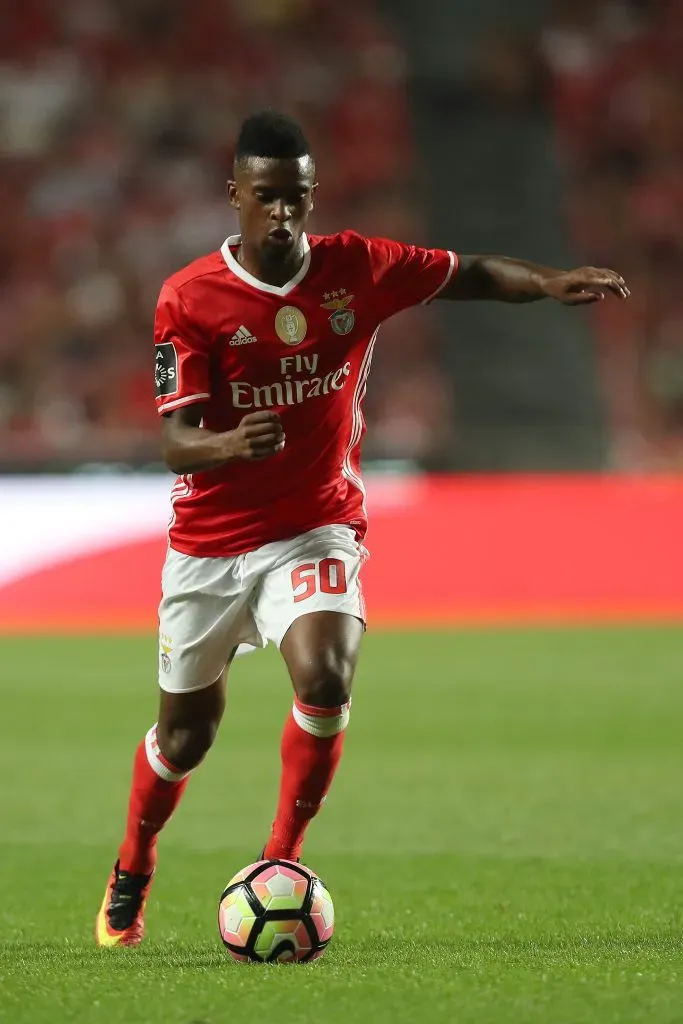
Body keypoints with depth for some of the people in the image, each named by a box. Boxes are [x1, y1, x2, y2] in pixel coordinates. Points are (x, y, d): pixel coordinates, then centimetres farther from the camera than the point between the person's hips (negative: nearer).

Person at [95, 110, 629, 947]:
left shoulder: (357, 268, -6)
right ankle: (130, 878, 39)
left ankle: (281, 865, -8)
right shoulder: (189, 298, -13)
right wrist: (228, 445, -41)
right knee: (185, 735, 11)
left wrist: (552, 283, -11)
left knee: (325, 680, -26)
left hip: (317, 528, 1)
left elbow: (470, 275, 7)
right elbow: (173, 441, -19)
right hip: (209, 541, -1)